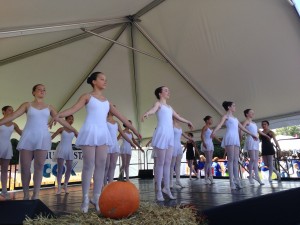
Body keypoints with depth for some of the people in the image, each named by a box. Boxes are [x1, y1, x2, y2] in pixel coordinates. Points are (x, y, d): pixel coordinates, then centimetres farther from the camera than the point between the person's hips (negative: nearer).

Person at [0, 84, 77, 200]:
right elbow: (12, 116, 3)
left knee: (39, 166, -5)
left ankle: (35, 196, 0)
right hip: (28, 137, 0)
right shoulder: (27, 105, 10)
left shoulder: (49, 107, 13)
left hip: (42, 138, 1)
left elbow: (61, 120, 14)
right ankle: (26, 195, 12)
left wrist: (74, 130, 11)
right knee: (25, 167, 0)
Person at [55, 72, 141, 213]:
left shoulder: (107, 101, 19)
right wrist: (58, 115, -25)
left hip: (103, 134, 5)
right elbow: (73, 109, -6)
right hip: (90, 132, -5)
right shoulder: (87, 96, 6)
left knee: (101, 166, 1)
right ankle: (85, 199, 4)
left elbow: (120, 116, 21)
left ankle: (96, 197, 8)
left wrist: (133, 129, 20)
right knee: (89, 165, -6)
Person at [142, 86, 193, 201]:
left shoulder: (169, 107, 22)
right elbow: (153, 109, -23)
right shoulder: (158, 104, 1)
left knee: (168, 163, 7)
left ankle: (166, 188, 15)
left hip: (170, 135, 7)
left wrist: (188, 121, 50)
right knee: (160, 163, -4)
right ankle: (159, 190, 2)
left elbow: (178, 117, 36)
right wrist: (146, 113, -46)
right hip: (161, 134, -7)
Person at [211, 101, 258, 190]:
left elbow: (242, 128, 34)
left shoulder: (235, 118, 27)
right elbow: (220, 124, -14)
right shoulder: (226, 116, 5)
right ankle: (232, 181, -13)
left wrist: (252, 134, 39)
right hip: (230, 138, -7)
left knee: (236, 160, 2)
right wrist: (214, 131, -34)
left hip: (236, 138, 7)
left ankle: (236, 180, 1)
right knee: (231, 159, -11)